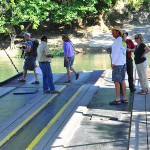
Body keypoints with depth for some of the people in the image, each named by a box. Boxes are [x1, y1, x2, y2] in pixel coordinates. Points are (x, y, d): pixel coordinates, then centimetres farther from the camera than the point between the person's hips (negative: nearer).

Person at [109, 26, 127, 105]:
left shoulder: (118, 40, -11)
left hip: (117, 64, -9)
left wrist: (113, 63, -14)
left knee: (116, 81, -6)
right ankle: (124, 99, 11)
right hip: (123, 63, 9)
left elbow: (116, 52, -17)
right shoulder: (123, 41, 15)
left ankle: (117, 99, -6)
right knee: (122, 81, 10)